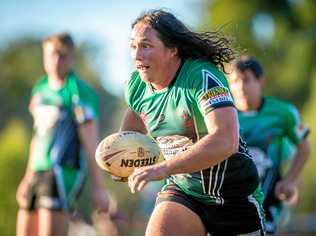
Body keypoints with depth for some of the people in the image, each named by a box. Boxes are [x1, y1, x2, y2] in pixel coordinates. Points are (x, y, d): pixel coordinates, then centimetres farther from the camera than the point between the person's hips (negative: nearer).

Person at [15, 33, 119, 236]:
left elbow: (91, 143, -13)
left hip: (64, 173, -8)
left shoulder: (80, 92, -9)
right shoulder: (40, 90, 16)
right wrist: (28, 177, 29)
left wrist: (98, 187, -17)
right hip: (39, 172, 8)